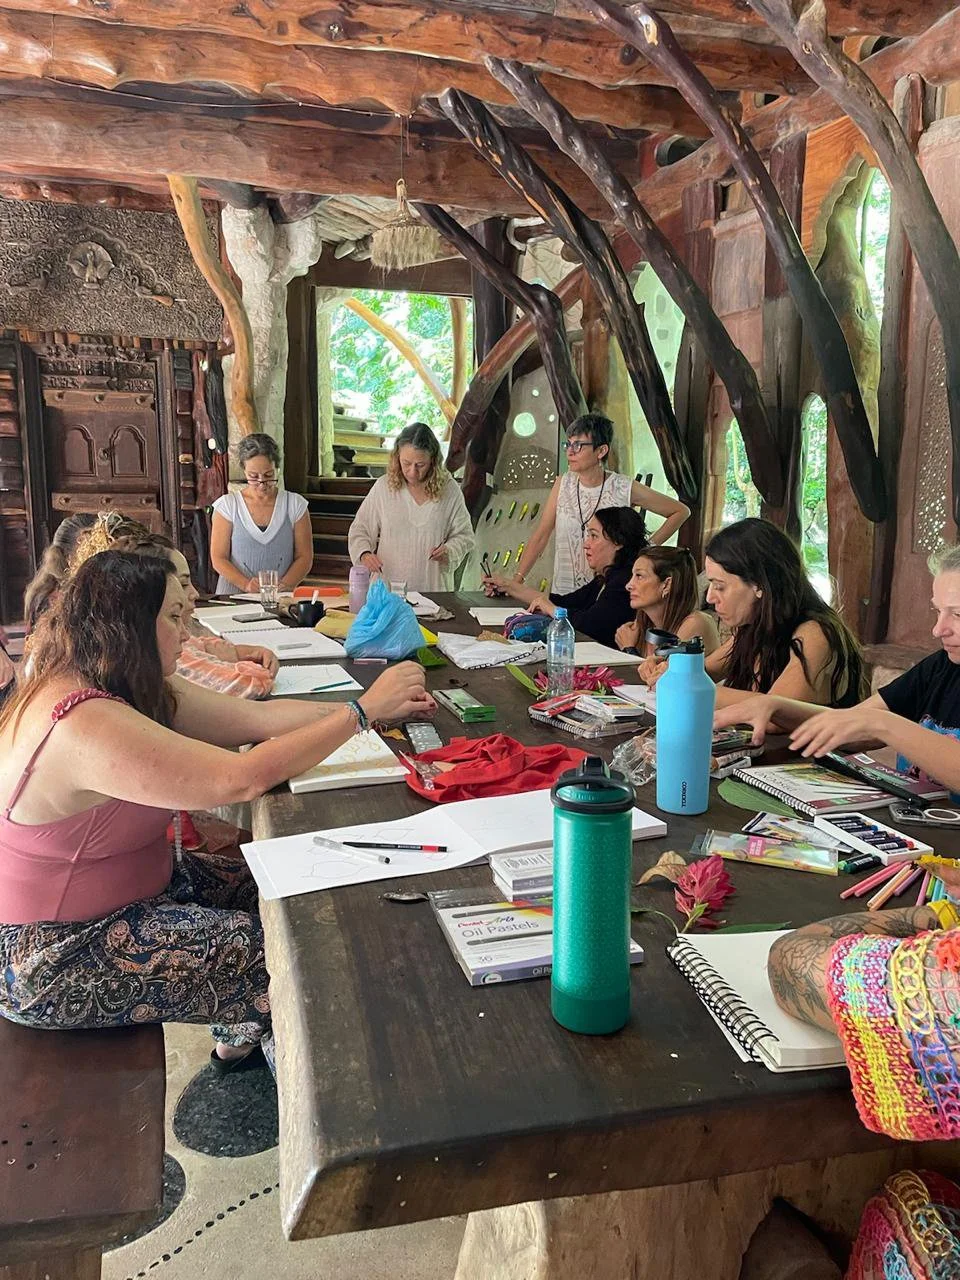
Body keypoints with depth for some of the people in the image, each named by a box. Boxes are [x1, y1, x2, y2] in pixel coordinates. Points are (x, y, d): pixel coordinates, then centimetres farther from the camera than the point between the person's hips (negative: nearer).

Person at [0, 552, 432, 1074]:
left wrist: (382, 707, -10)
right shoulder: (85, 724, -34)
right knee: (269, 950, -8)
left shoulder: (135, 689, -3)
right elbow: (244, 778, -36)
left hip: (128, 885, 9)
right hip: (51, 958, -9)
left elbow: (257, 717, -4)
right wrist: (363, 709, -28)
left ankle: (241, 1033, 27)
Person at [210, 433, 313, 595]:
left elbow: (305, 557, 7)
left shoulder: (295, 505, 8)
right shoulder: (227, 505, 6)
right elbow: (218, 559, 3)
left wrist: (284, 585, -11)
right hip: (234, 596, 0)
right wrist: (246, 585, -14)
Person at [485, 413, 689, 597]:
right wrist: (516, 580, -4)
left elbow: (681, 511, 6)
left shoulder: (625, 489, -4)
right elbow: (541, 535, 5)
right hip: (562, 595, 3)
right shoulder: (563, 484, 5)